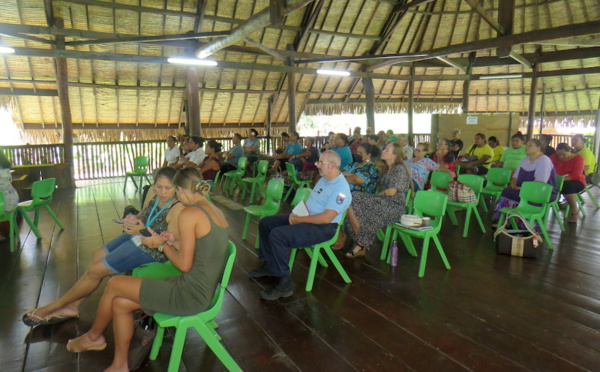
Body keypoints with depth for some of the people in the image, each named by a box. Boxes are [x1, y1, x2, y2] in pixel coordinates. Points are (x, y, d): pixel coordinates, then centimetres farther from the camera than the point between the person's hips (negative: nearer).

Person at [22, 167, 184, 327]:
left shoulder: (177, 209, -29)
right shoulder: (153, 192, -4)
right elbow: (143, 217, 11)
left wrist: (143, 230, -35)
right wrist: (132, 220, -12)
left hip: (150, 250, -8)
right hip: (136, 236, 9)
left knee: (95, 270, -1)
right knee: (98, 255, 16)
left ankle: (54, 306, 22)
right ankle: (73, 306, 29)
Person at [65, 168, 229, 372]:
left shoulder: (189, 214, -18)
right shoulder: (217, 211, 8)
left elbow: (184, 264, -16)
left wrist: (164, 246, 1)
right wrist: (176, 242, 10)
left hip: (190, 295, -8)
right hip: (204, 291, 8)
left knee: (114, 285, 6)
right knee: (120, 304, 12)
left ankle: (94, 336, 33)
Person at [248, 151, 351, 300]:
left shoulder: (340, 188, -20)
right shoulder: (324, 180, 12)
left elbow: (326, 218, -27)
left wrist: (299, 219, -19)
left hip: (323, 228, -10)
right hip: (305, 218, 10)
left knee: (277, 235, -29)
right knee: (265, 223, 8)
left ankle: (284, 284, -18)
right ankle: (269, 265, 20)